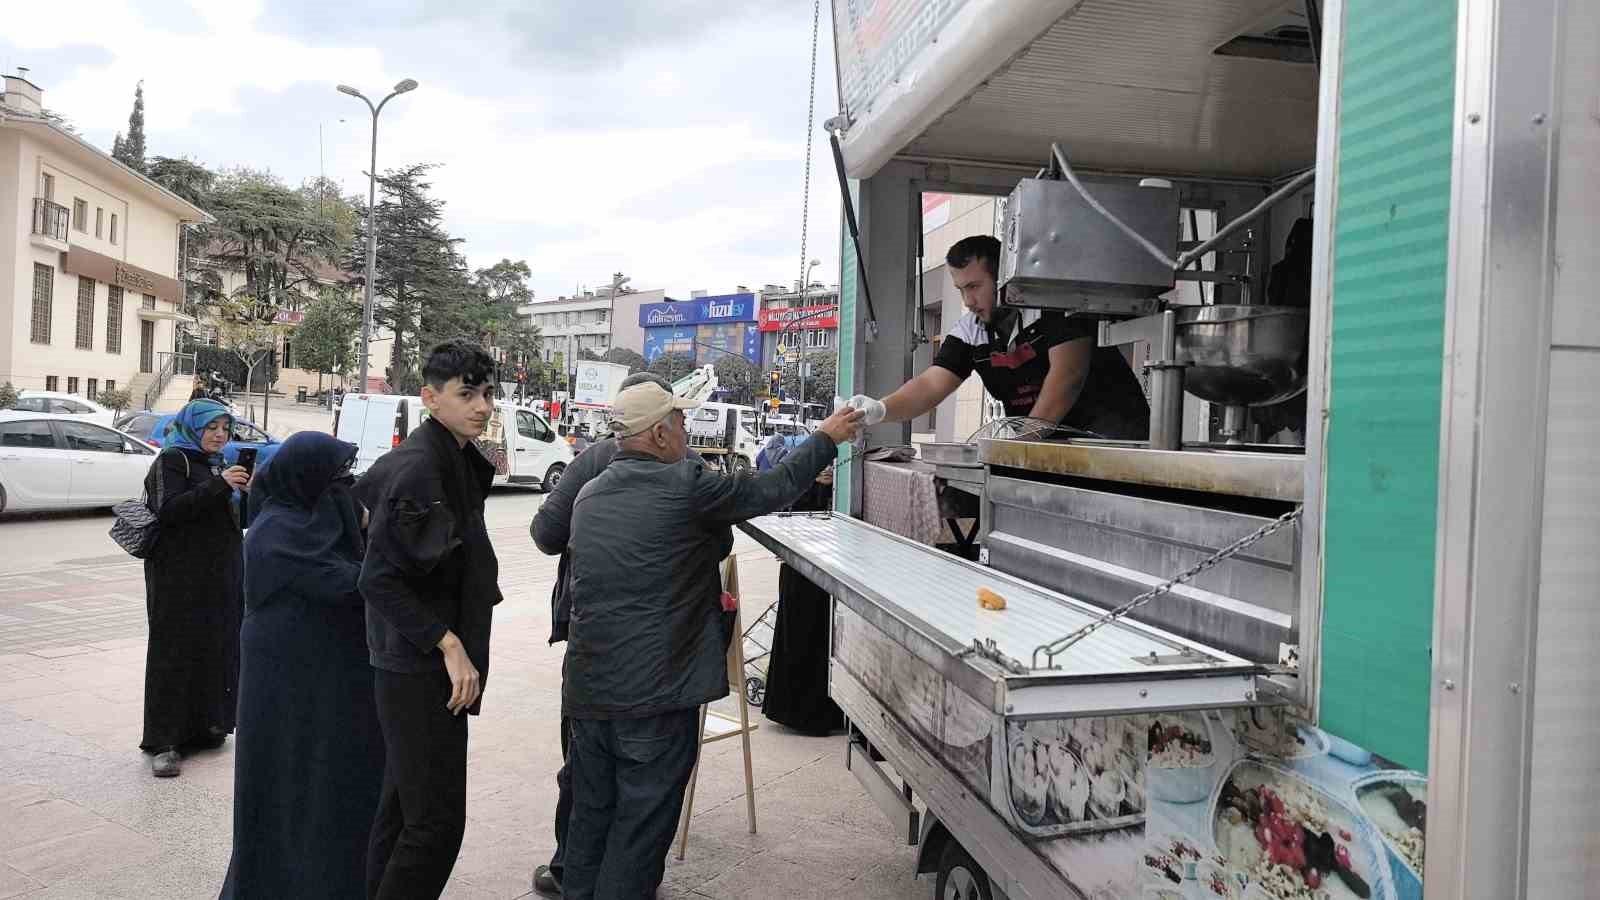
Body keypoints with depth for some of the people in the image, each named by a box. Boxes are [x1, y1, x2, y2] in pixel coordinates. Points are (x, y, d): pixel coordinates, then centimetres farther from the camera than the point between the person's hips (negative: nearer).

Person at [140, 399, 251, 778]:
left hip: (221, 575, 7)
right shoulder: (172, 461, -5)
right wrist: (218, 485, -24)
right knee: (175, 652, -2)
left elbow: (236, 519, 19)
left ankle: (203, 726, 21)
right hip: (179, 576, -7)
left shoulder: (218, 464, 17)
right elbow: (167, 510, -19)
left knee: (218, 647, 8)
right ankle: (164, 741, 4)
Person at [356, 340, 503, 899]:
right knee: (436, 820, -6)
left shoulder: (457, 460, 9)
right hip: (420, 670, -10)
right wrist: (449, 644, -23)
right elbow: (379, 579, -22)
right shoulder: (419, 467, -19)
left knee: (403, 804, 19)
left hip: (426, 665, 10)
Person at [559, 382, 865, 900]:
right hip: (656, 690, -7)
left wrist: (701, 594, 25)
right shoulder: (685, 487, -15)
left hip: (588, 687, 7)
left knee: (591, 813, 19)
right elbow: (771, 491, -5)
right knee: (641, 825, 6)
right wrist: (827, 439, 8)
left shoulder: (589, 495, 7)